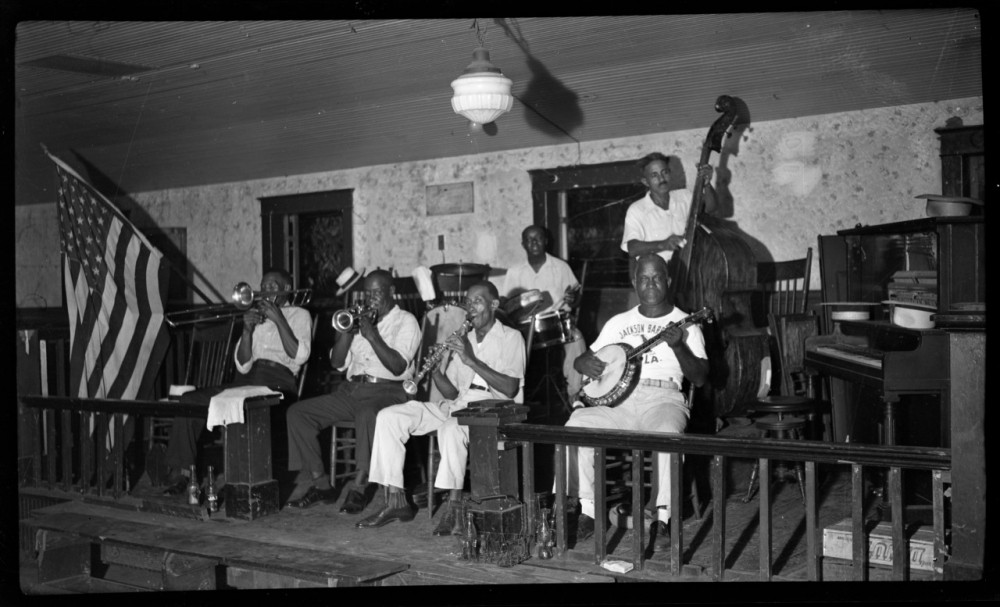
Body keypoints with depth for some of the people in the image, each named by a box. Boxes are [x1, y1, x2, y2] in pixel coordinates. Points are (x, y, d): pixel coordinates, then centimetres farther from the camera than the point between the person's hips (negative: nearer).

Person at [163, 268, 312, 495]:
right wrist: (247, 330, -1)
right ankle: (180, 471, -10)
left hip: (277, 382, -6)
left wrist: (279, 319, -7)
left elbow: (299, 356, -6)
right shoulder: (256, 315, 27)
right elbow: (243, 366, 15)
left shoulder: (299, 315, 14)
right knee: (189, 400, -12)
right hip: (245, 381, 6)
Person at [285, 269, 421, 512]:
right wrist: (346, 331, -2)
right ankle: (321, 484, -7)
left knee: (367, 415, -40)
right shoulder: (361, 320, 21)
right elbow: (337, 363, 13)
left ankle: (359, 488, -29)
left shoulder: (406, 321, 3)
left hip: (386, 390, -6)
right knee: (297, 412, -8)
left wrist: (372, 335, -16)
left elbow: (398, 367, -12)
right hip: (351, 389, 7)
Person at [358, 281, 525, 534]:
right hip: (458, 406, 7)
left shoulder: (511, 338, 3)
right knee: (389, 416, -10)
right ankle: (395, 501, -10)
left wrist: (471, 360, -17)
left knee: (451, 428, -40)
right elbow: (451, 393, 16)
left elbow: (510, 389, -12)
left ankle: (454, 508, -29)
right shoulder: (462, 340, 21)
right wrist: (436, 371, -5)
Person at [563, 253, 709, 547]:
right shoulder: (619, 323, 20)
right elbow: (580, 360, 21)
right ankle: (590, 509, -13)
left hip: (663, 399, -3)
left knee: (667, 431, -38)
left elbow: (700, 378, 1)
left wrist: (678, 346, -15)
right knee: (576, 426, -25)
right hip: (618, 398, 3)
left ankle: (663, 515, -25)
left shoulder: (684, 324, 11)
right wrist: (585, 363, -4)